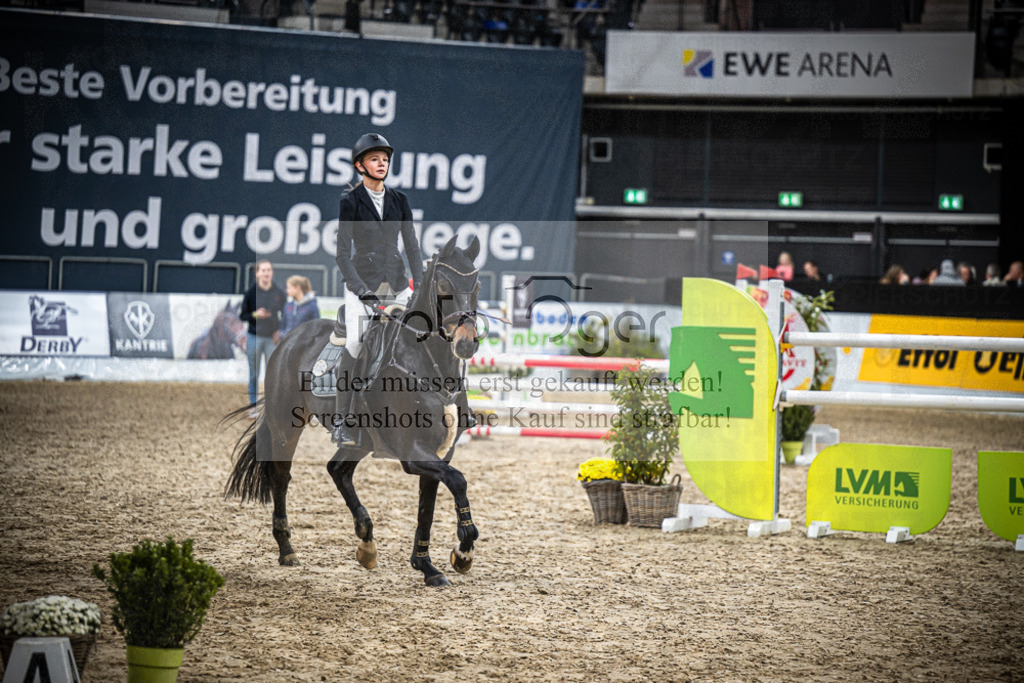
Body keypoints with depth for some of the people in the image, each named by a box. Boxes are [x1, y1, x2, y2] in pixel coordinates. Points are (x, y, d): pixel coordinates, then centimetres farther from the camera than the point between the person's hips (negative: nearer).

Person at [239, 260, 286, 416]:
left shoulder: (278, 293, 3)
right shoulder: (251, 292, -2)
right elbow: (242, 315, 3)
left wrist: (279, 331, -3)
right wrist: (255, 315, -16)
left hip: (272, 338, 1)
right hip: (254, 337, -1)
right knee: (254, 374, 6)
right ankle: (253, 406, 15)